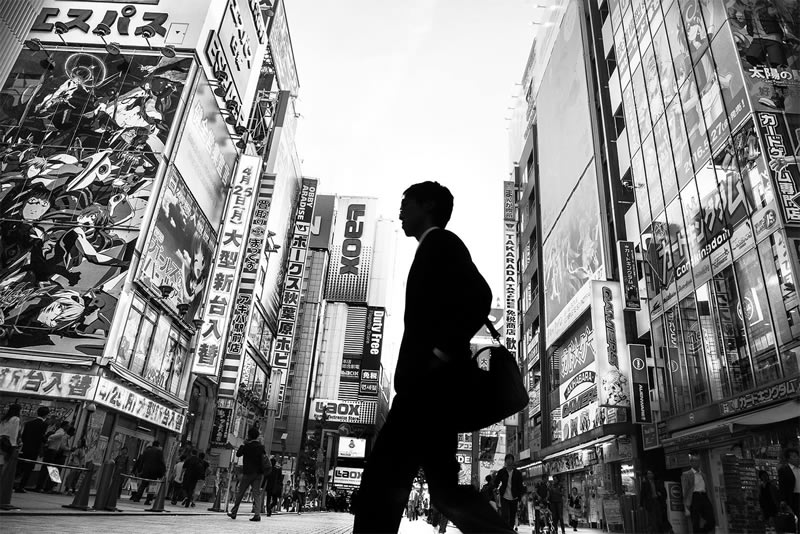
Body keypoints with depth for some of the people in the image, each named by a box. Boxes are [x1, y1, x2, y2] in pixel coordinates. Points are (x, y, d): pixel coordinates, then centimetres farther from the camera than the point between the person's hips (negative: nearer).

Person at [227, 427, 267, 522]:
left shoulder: (247, 445, -9)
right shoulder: (261, 446, 5)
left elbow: (238, 454, 0)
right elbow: (264, 456, 9)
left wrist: (242, 444, 5)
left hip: (248, 472, -3)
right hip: (259, 473, 4)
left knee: (240, 493, 10)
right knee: (257, 493, 2)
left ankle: (233, 512, 19)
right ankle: (257, 514, -6)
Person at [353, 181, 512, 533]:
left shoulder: (440, 243, 0)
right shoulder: (436, 251, 27)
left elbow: (479, 297, -17)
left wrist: (440, 354, -20)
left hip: (431, 382, -10)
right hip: (430, 384, 10)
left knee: (383, 477, -10)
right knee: (444, 487, 10)